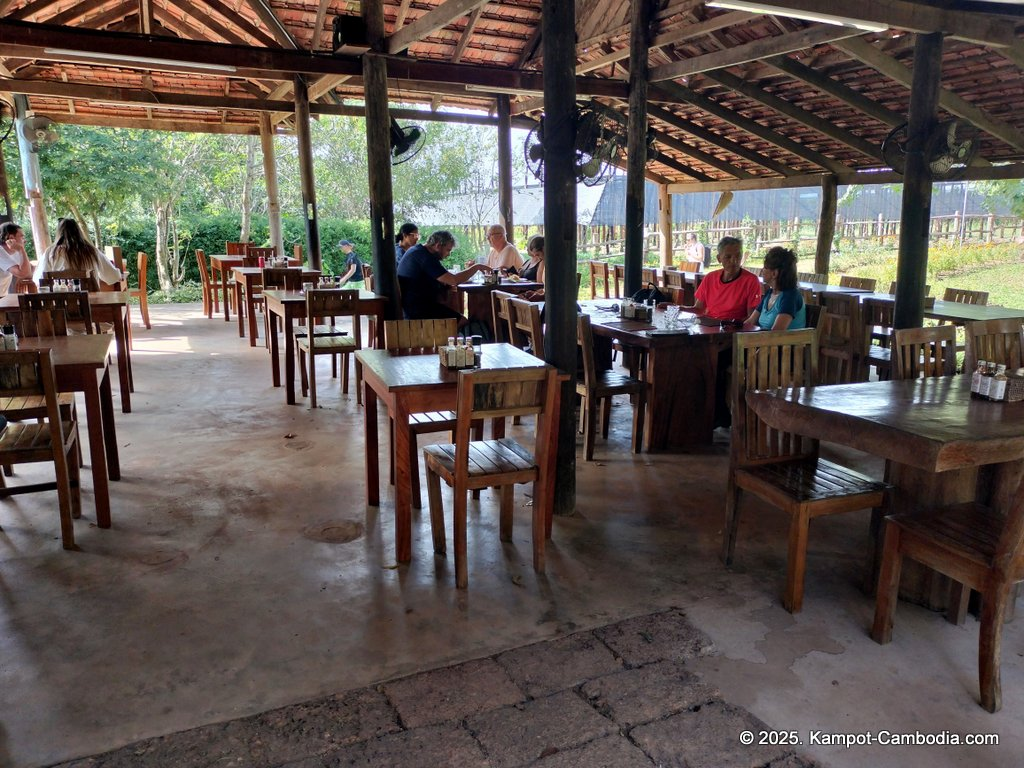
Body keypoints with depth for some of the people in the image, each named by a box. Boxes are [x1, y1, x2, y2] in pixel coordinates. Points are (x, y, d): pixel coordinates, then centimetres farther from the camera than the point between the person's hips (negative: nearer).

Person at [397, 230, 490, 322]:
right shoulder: (426, 257, -19)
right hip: (418, 310, -10)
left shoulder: (417, 250, 14)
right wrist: (476, 267, -12)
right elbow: (454, 280, -23)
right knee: (462, 321, -9)